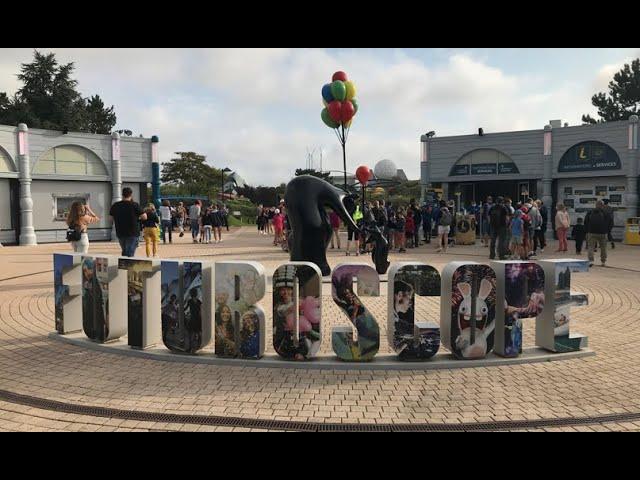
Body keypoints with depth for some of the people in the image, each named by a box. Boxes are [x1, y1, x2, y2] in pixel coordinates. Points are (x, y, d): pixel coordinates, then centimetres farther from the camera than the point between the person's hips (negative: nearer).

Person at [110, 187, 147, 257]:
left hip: (120, 233, 5)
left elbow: (112, 219, 13)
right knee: (130, 253, -2)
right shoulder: (134, 205, -12)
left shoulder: (115, 206, 3)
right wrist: (138, 217, 9)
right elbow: (144, 217, -10)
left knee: (125, 251, 22)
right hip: (133, 233, -5)